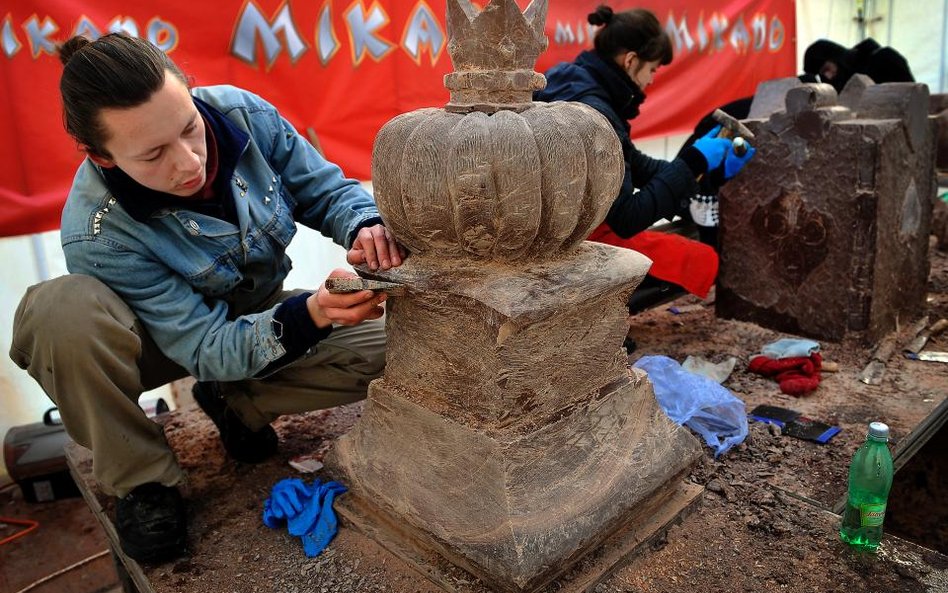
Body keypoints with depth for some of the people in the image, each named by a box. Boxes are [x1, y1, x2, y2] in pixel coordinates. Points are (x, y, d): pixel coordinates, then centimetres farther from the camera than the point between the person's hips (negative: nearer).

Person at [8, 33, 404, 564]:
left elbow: (327, 190, -12)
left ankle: (236, 402, 2)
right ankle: (143, 481, -11)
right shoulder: (98, 232, -31)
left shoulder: (241, 112, -23)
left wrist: (366, 228, -36)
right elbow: (207, 348, -30)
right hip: (168, 340, -3)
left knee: (383, 344, -21)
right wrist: (310, 314, -47)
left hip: (263, 312, 3)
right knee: (62, 310, -36)